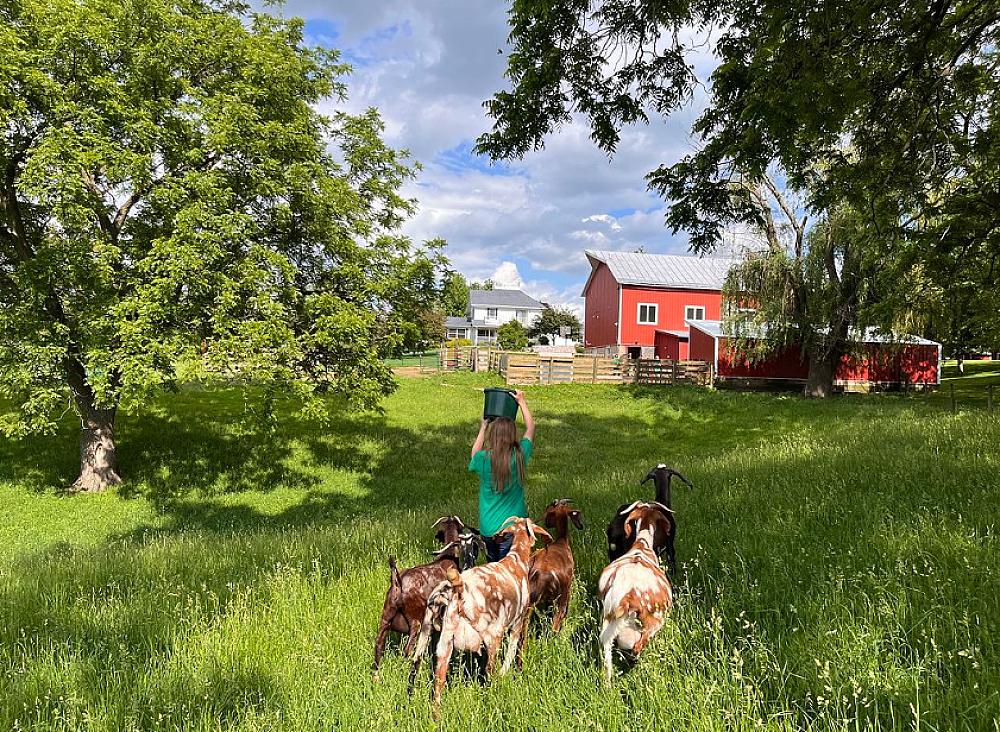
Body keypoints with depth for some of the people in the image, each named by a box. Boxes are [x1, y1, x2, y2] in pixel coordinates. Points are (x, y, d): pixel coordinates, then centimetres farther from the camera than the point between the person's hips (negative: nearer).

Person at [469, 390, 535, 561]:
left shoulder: (484, 459, -14)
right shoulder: (520, 456, -12)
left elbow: (474, 453, 14)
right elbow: (530, 427, 7)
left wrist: (483, 428, 21)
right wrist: (521, 401, 17)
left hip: (488, 527, 1)